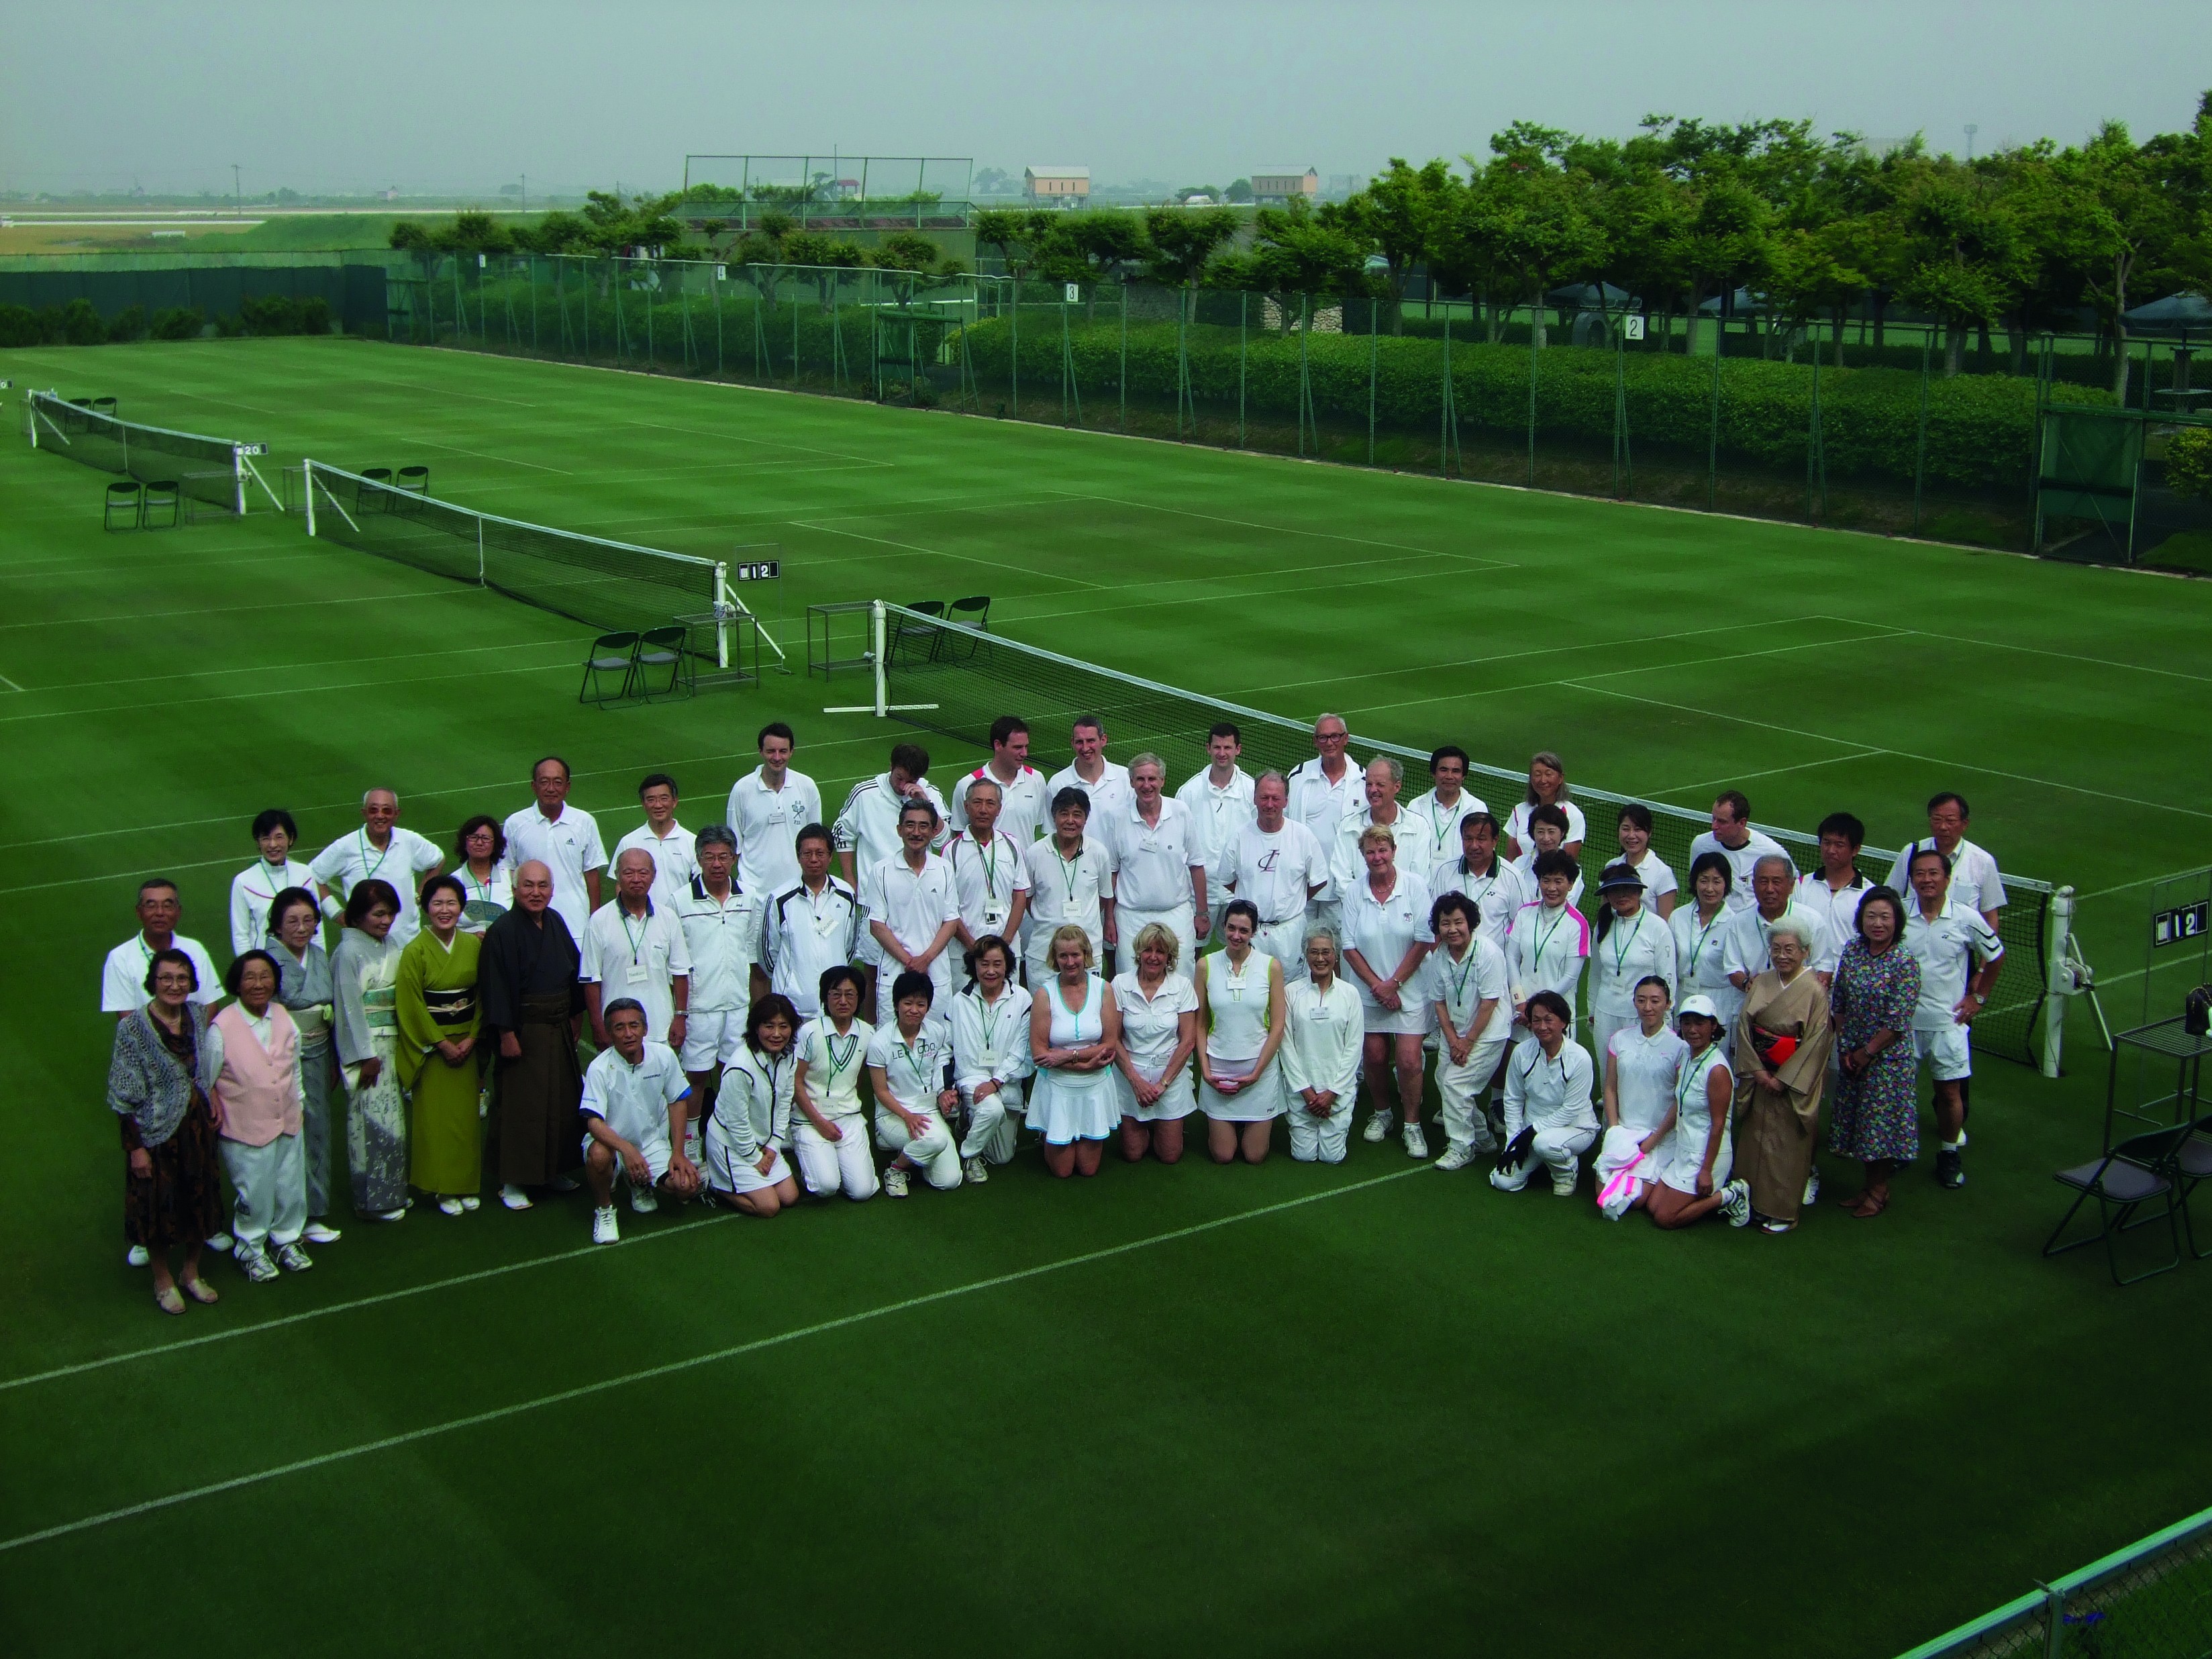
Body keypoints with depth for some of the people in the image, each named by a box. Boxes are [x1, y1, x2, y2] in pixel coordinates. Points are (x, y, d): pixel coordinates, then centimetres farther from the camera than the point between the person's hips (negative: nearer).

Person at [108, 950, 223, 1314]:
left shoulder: (198, 1015, -2)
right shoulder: (133, 1028, -17)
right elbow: (126, 1096, -14)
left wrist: (212, 1102, 1)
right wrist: (135, 1147, -14)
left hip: (197, 1124, 5)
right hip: (156, 1130, -5)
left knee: (199, 1200, 14)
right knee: (159, 1206, 8)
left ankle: (191, 1273, 34)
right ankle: (164, 1280, 28)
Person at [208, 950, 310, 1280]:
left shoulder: (284, 1018, 0)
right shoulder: (221, 1028, -17)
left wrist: (298, 1105, 15)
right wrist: (214, 1114, -5)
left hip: (287, 1124, 5)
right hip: (245, 1129, -5)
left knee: (291, 1187, 16)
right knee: (254, 1193, 6)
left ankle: (286, 1240, 38)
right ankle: (251, 1250, 28)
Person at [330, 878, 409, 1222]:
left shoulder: (391, 945, 8)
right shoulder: (349, 952, -13)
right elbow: (349, 1007, -14)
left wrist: (398, 1043, 9)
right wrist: (366, 1056, -15)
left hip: (391, 1041, 7)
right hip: (365, 1044, -7)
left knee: (392, 1114, 13)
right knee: (373, 1119, -2)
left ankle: (392, 1190, 24)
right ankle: (374, 1200, 7)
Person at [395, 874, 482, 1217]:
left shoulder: (474, 945, 2)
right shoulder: (415, 951, -10)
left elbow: (483, 995, 4)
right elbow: (411, 1005, -10)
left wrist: (471, 1038, -6)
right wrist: (441, 1043, -11)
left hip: (467, 1043, 4)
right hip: (429, 1045, -3)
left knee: (468, 1114, 6)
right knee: (437, 1116, -1)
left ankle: (467, 1183, 17)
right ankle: (442, 1187, 9)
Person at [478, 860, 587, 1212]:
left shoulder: (555, 922, 6)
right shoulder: (502, 932, -14)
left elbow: (573, 970, 15)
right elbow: (496, 987, -16)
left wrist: (572, 1017, 13)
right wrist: (507, 1035, -18)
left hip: (559, 1030, 7)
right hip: (523, 1031, -7)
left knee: (562, 1101, 12)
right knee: (519, 1105, -2)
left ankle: (556, 1170, 25)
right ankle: (511, 1182, 8)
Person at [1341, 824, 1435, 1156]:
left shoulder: (1415, 888, -8)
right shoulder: (1353, 892, -2)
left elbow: (1424, 941, -9)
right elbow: (1349, 946, -1)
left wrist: (1394, 983, -11)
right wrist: (1376, 985, -9)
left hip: (1409, 989, -2)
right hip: (1368, 992, 2)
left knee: (1408, 1060, -7)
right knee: (1376, 1057, 9)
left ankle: (1411, 1125, 8)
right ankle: (1381, 1114, 31)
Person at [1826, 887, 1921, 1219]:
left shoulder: (1904, 962, -16)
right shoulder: (1852, 951, 0)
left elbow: (1898, 1021, -17)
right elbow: (1838, 1003, 5)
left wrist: (1867, 1052, -12)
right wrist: (1844, 1047, -1)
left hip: (1888, 1056, -5)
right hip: (1852, 1055, 5)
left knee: (1882, 1119, 3)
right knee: (1856, 1118, 13)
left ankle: (1880, 1190, 19)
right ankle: (1870, 1184, 28)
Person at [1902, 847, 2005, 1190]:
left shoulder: (1968, 918, -7)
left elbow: (1996, 956, 10)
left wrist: (1980, 997, 9)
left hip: (1948, 1020, -1)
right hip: (1902, 1020, 1)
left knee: (1949, 1091, 4)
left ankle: (1949, 1154, 21)